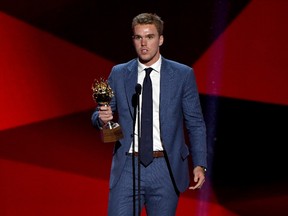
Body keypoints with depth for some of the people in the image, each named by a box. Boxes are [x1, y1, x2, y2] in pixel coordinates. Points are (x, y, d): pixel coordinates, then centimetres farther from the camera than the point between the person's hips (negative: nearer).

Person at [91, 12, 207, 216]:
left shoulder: (183, 74, 2)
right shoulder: (118, 74, 7)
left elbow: (195, 123, 4)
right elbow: (98, 116, 13)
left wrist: (199, 165, -4)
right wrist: (102, 117, -11)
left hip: (165, 169, -1)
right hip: (128, 168, 1)